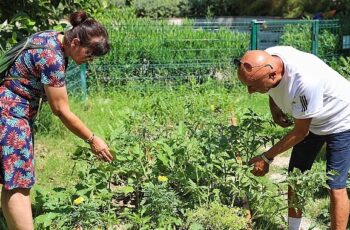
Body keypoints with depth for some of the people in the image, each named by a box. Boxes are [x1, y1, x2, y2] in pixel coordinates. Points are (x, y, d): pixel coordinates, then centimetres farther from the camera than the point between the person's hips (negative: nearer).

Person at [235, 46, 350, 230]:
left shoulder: (305, 81, -43)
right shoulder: (265, 61, -22)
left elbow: (300, 132, -28)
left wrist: (266, 158, -21)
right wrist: (274, 110, -10)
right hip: (309, 120, 7)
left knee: (335, 185, -8)